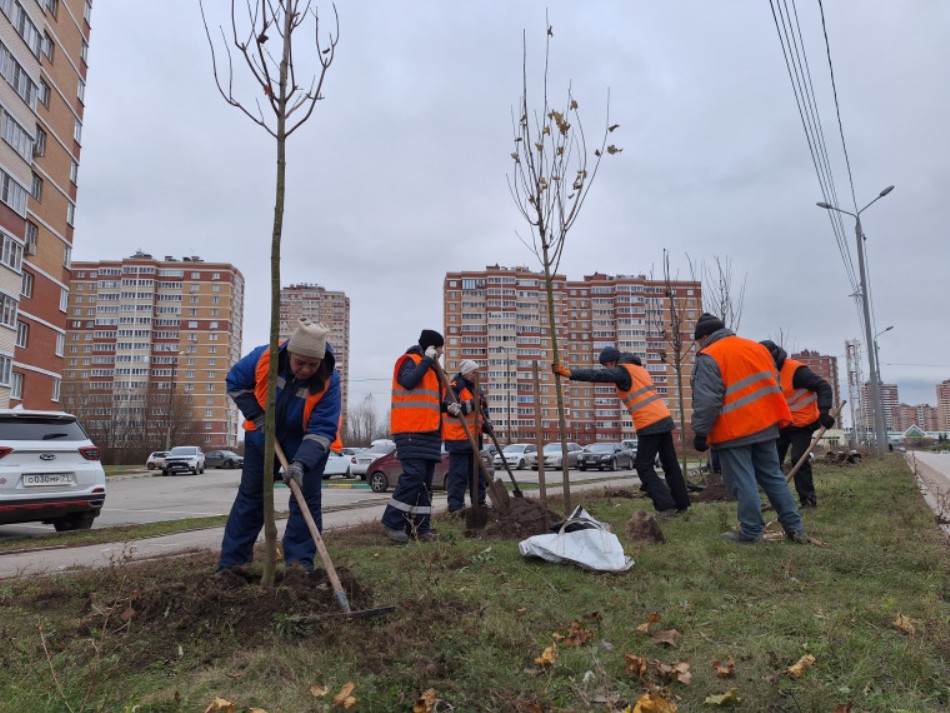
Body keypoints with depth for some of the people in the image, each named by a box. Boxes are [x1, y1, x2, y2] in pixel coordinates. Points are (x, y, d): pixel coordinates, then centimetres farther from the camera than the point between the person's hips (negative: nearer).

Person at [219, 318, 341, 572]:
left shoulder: (329, 381, -31)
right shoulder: (264, 357, -27)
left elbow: (322, 429, -32)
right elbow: (235, 382, -8)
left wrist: (302, 462, -45)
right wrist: (257, 416, -17)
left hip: (308, 443, -2)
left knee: (306, 500, -5)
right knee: (250, 495, 8)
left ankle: (300, 562, 7)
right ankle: (231, 560, 19)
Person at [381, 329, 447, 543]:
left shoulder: (433, 369, 24)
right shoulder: (410, 361, -2)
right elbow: (408, 382, -23)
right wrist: (426, 360, -16)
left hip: (430, 433, 9)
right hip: (411, 431, -9)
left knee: (425, 481, 6)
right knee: (414, 475, -18)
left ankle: (421, 527, 9)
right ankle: (392, 522, -9)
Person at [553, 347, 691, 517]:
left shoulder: (622, 370, -6)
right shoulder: (638, 368, 21)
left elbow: (598, 375, -20)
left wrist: (568, 373, -27)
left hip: (649, 424, -9)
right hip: (664, 419, 9)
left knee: (644, 466, -2)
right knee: (670, 464, 14)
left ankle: (666, 506, -6)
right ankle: (682, 504, 20)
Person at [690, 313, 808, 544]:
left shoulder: (708, 358, -11)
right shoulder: (757, 347, 14)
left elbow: (706, 401, -19)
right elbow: (773, 385, 19)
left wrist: (701, 432, -12)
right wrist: (777, 419, 25)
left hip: (733, 432, -7)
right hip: (765, 426, 7)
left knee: (743, 483, 0)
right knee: (773, 477, 14)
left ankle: (751, 532, 5)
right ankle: (795, 527, 15)